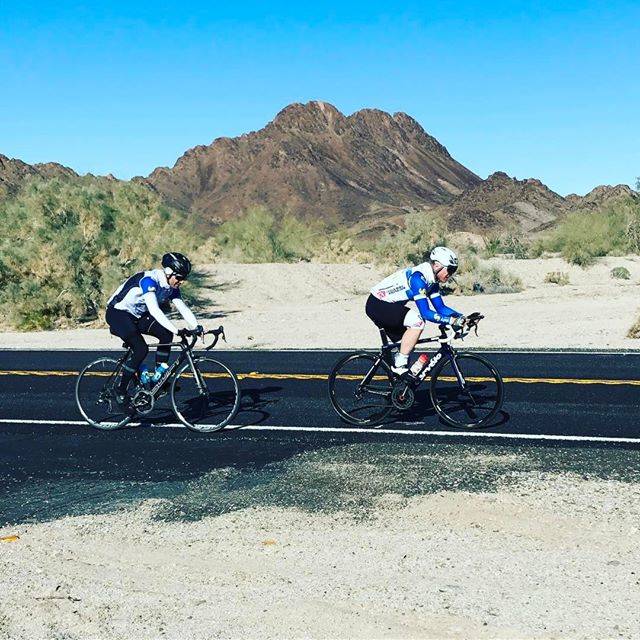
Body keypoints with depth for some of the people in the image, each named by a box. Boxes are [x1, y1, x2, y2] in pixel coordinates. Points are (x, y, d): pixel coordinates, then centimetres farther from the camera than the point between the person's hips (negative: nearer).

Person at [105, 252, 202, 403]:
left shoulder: (171, 287, -5)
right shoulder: (149, 280, -30)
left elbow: (183, 308, -6)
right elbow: (154, 310, -40)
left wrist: (197, 327, -22)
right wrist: (176, 331, -45)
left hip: (137, 315, 8)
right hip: (117, 313, -8)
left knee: (166, 334, -13)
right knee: (141, 349, -22)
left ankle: (159, 375, -2)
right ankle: (121, 389, -7)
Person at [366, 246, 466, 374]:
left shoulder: (432, 280, 4)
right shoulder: (418, 277, -25)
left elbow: (441, 308, 7)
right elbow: (425, 313, -30)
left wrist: (462, 318, -7)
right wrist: (452, 321, -32)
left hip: (388, 305, 10)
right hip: (377, 305, -10)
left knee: (407, 344, 11)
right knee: (418, 321, -23)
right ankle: (399, 365, -17)